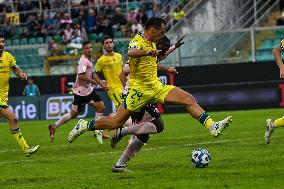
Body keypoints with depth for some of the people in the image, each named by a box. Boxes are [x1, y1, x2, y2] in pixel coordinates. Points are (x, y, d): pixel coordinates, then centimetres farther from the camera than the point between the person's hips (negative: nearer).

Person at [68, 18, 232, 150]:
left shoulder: (152, 43, 11)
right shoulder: (137, 41, -17)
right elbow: (132, 53, -43)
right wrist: (148, 52, -61)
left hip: (156, 87, 8)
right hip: (139, 90, -8)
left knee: (189, 99, -7)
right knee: (116, 123, -6)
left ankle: (213, 127, -11)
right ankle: (84, 126, 15)